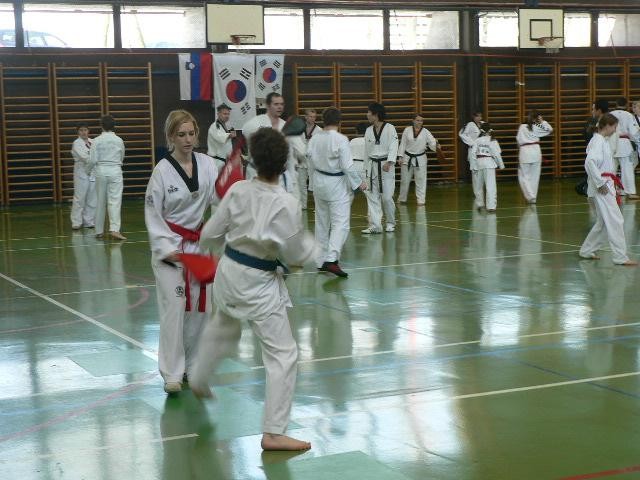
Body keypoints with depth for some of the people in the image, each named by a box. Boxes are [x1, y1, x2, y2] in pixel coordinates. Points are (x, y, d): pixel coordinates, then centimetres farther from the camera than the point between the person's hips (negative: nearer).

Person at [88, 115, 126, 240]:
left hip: (101, 171, 1)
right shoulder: (119, 140, -2)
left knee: (100, 201, 12)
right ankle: (114, 229, -20)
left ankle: (99, 231, 20)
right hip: (115, 171, -1)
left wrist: (88, 168, 13)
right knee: (115, 201, -5)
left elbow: (92, 160, -7)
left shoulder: (97, 140, -5)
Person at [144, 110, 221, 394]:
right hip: (171, 247, -4)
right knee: (174, 308, -8)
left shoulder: (207, 164, -1)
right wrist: (166, 250, -14)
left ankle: (192, 365, 24)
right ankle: (172, 374, -1)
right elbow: (153, 216, -7)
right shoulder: (163, 171, -11)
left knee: (199, 306, 8)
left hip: (199, 244, 4)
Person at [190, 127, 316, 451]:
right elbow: (296, 256, -15)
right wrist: (309, 243, 7)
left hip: (228, 271, 6)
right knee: (283, 354, 0)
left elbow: (210, 235, 0)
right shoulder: (286, 204, -23)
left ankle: (199, 380, 57)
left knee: (222, 328, 35)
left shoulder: (237, 191, -8)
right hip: (259, 284, -6)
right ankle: (273, 433, -1)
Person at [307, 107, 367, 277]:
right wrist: (359, 183, -6)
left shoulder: (314, 139, 0)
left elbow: (311, 165, 9)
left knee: (322, 223, 16)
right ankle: (331, 259, -21)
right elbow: (347, 166, -18)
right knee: (340, 223, -6)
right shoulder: (341, 140, -17)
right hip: (337, 185, -6)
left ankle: (321, 261, 23)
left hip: (319, 183, 6)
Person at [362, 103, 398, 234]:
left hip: (386, 165, -5)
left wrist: (389, 163, -27)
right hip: (372, 166, 5)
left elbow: (393, 147, -14)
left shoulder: (390, 128, -7)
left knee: (387, 197, -5)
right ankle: (375, 226, 4)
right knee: (372, 197, 1)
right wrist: (366, 168, 16)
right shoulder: (368, 131, 8)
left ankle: (390, 223, 17)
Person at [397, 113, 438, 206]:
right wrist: (401, 157, -2)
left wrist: (436, 145, -33)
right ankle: (402, 199, 26)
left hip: (420, 159, 0)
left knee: (421, 180, -1)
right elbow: (403, 144, 1)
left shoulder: (425, 132, -2)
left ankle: (421, 200, 6)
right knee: (405, 180, 9)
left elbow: (432, 143, -9)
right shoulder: (407, 130, -2)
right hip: (407, 158, 0)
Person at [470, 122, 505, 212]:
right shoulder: (492, 141, -9)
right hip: (489, 163, -4)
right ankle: (490, 206, -11)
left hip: (479, 162, 4)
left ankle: (479, 203, 33)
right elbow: (497, 154, -8)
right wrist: (501, 165, 3)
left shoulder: (477, 140, -1)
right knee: (490, 185, -4)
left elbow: (473, 152, -4)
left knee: (480, 184, 19)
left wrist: (476, 162, 6)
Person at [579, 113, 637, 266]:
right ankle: (620, 257, -7)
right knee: (615, 221, -9)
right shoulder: (598, 141, -15)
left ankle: (587, 251, 24)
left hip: (606, 186, 10)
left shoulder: (602, 141, 15)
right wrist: (600, 183, -25)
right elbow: (590, 162, -29)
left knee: (604, 222, 16)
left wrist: (610, 183, 17)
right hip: (602, 189, -10)